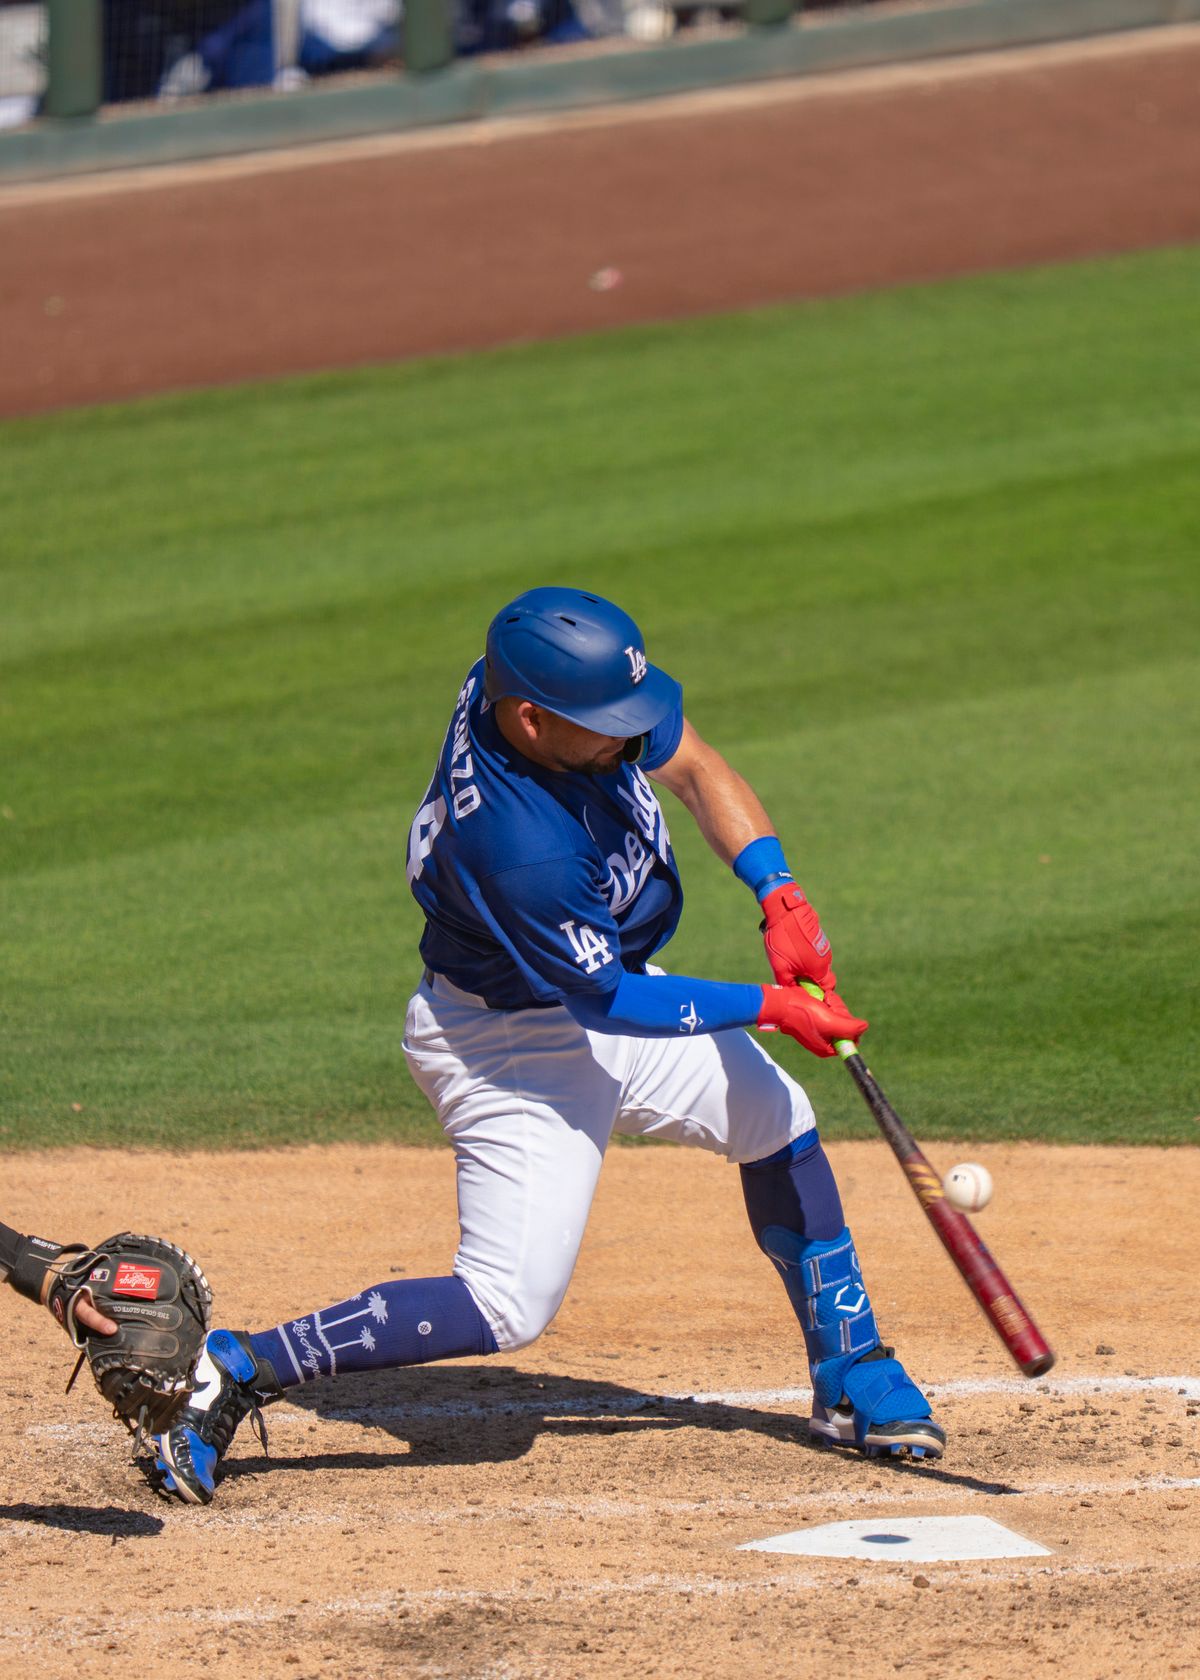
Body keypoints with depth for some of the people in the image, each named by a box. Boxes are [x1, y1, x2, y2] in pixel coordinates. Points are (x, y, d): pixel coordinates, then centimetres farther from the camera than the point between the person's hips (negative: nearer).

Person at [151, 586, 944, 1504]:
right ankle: (238, 1371, -7)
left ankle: (851, 1378, 31)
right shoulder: (517, 850, -39)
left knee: (777, 1118, 16)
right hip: (512, 1040, -9)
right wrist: (766, 1007, -22)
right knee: (507, 1308, -13)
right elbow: (609, 999, -27)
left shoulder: (555, 678, -18)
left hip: (600, 981, 9)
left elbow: (696, 767, -4)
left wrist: (779, 894, -16)